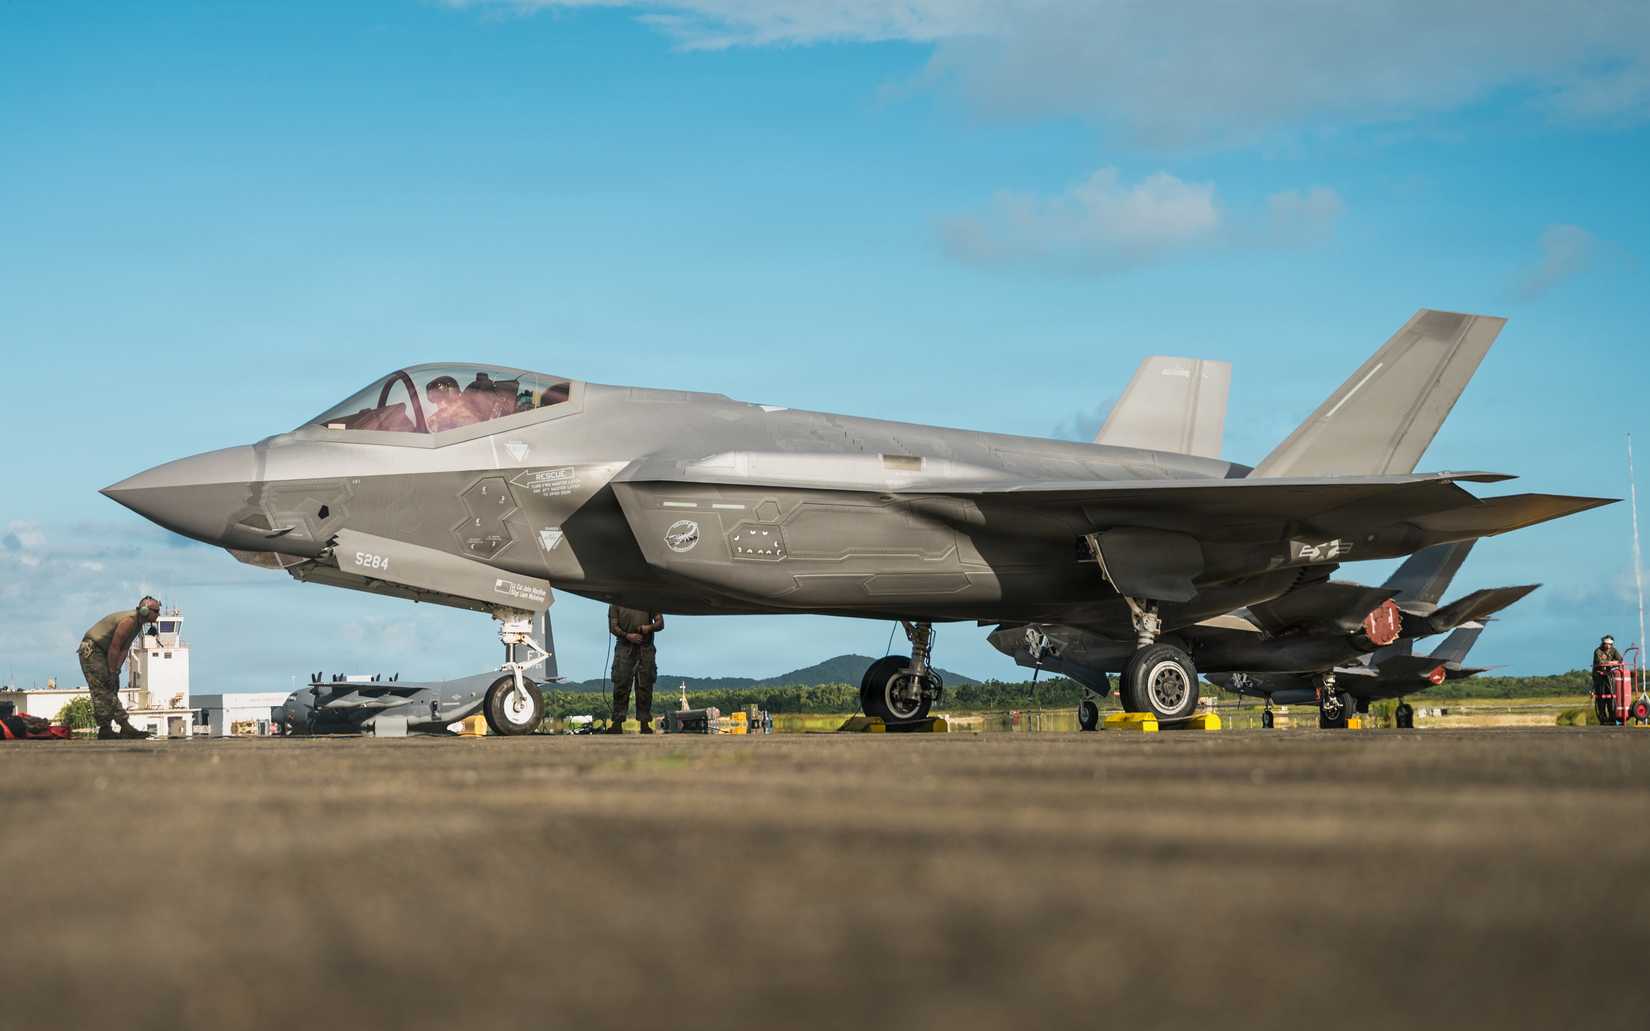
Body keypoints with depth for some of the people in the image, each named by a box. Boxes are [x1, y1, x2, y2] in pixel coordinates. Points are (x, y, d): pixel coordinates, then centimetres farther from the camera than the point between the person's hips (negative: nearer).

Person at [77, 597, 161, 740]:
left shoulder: (138, 623, 8)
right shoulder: (129, 621, -23)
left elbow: (124, 649, 6)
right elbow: (114, 648, -23)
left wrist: (116, 671, -2)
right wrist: (112, 672, -19)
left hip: (101, 652, 10)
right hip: (91, 650, -10)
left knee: (111, 691, 5)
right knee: (102, 691, -12)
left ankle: (125, 727, 3)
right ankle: (105, 729, -14)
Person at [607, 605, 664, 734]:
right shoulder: (616, 603, 10)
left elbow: (660, 623, 10)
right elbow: (613, 626, 4)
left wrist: (649, 628, -12)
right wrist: (627, 636, -14)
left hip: (646, 649, 1)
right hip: (624, 648, -1)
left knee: (645, 687, -1)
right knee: (621, 686, -6)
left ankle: (644, 723, 2)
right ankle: (617, 722, -5)